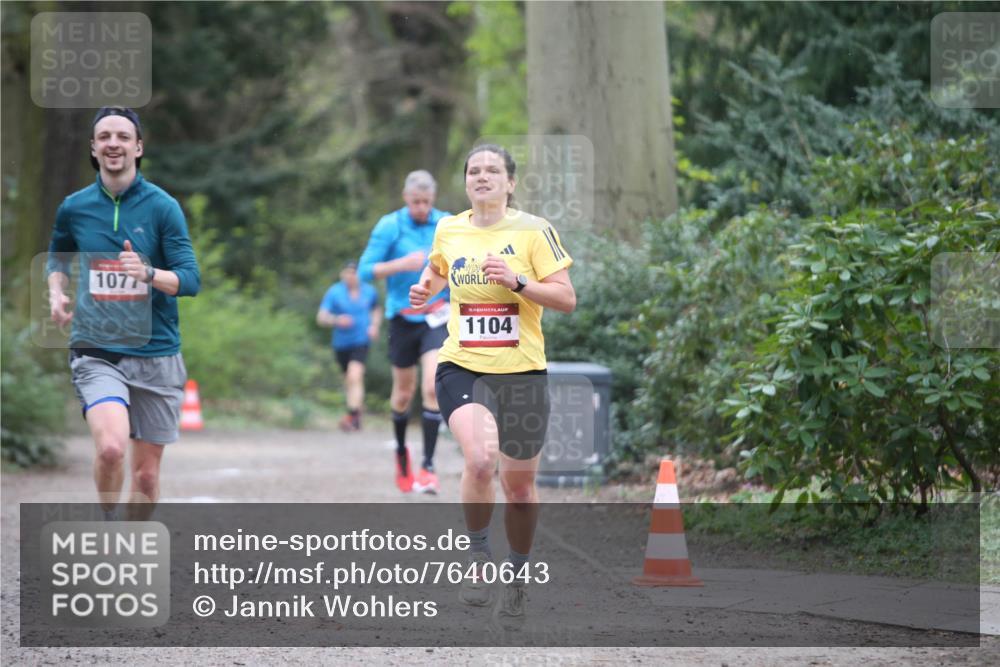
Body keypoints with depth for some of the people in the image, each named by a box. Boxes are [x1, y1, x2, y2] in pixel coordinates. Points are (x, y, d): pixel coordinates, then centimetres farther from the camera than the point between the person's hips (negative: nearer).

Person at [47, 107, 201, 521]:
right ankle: (108, 524, 0)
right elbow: (58, 253, 26)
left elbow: (190, 280, -7)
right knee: (111, 447, -26)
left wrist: (147, 273, -26)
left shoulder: (162, 207, -3)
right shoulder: (75, 207, 4)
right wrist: (56, 292, 6)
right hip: (96, 353, 0)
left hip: (155, 354, 0)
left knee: (146, 475, 6)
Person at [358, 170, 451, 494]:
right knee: (404, 392, 11)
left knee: (432, 388, -15)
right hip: (403, 318, 0)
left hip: (437, 318, 0)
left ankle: (428, 465, -12)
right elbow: (366, 270, -10)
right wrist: (401, 264, -23)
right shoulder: (390, 226, -7)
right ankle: (401, 451, 38)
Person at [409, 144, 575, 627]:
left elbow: (566, 299, -7)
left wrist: (516, 281, -20)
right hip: (462, 366, 0)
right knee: (480, 460, -26)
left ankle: (517, 580, 31)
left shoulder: (532, 230, -4)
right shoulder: (447, 230, 5)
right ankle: (478, 558, -4)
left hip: (522, 370, 0)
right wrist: (425, 289, 8)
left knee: (518, 483, 9)